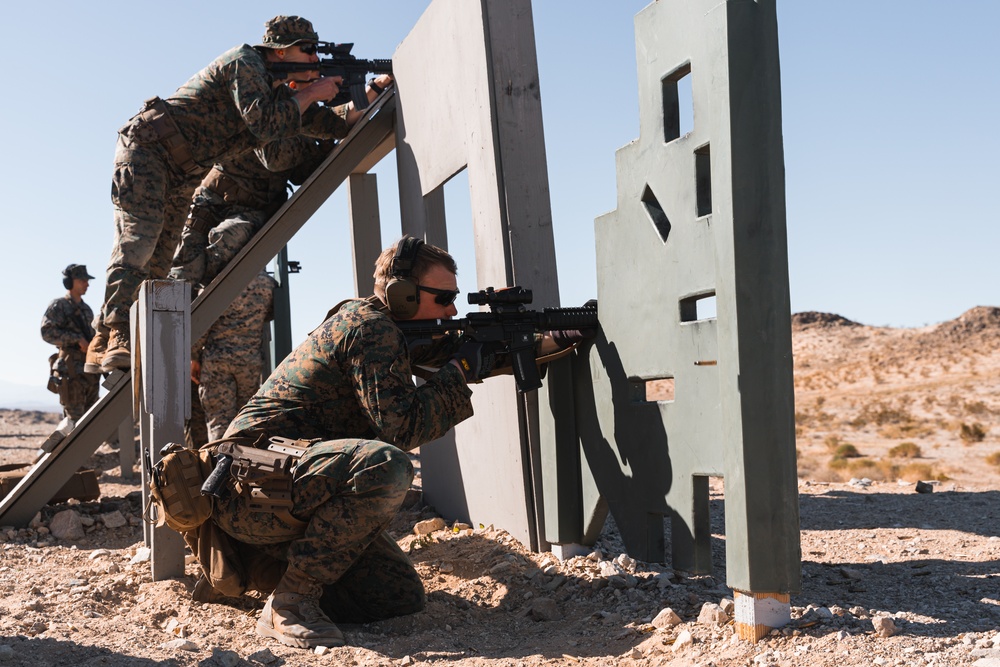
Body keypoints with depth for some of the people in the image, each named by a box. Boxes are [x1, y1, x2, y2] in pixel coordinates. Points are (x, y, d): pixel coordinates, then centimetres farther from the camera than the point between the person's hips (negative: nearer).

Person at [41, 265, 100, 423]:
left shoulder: (86, 309, 21)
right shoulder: (58, 306, 0)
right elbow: (47, 331, -13)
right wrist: (78, 340, -18)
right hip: (72, 369, -7)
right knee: (74, 418, -8)